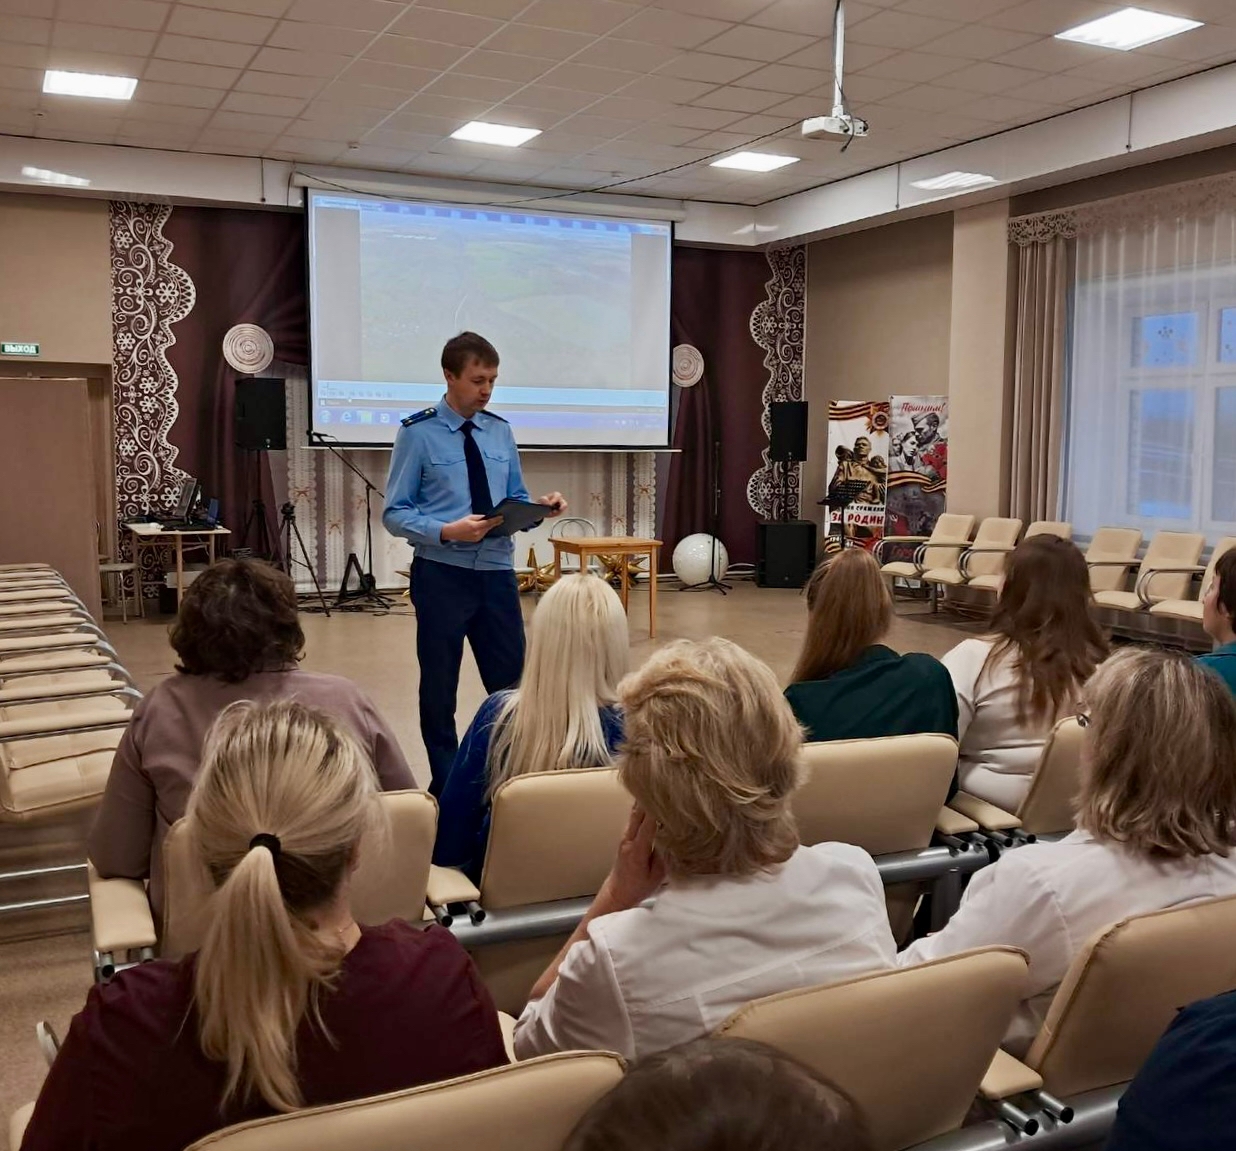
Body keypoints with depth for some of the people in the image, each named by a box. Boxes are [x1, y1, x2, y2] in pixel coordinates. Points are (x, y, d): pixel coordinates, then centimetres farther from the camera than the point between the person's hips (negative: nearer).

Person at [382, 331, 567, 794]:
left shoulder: (500, 430, 8)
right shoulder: (418, 432, -8)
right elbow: (395, 513, -9)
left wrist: (541, 508, -9)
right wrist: (447, 531, -25)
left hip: (497, 572, 4)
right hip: (442, 575, -4)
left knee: (512, 685, 8)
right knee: (439, 690, 9)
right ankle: (446, 786, 25)